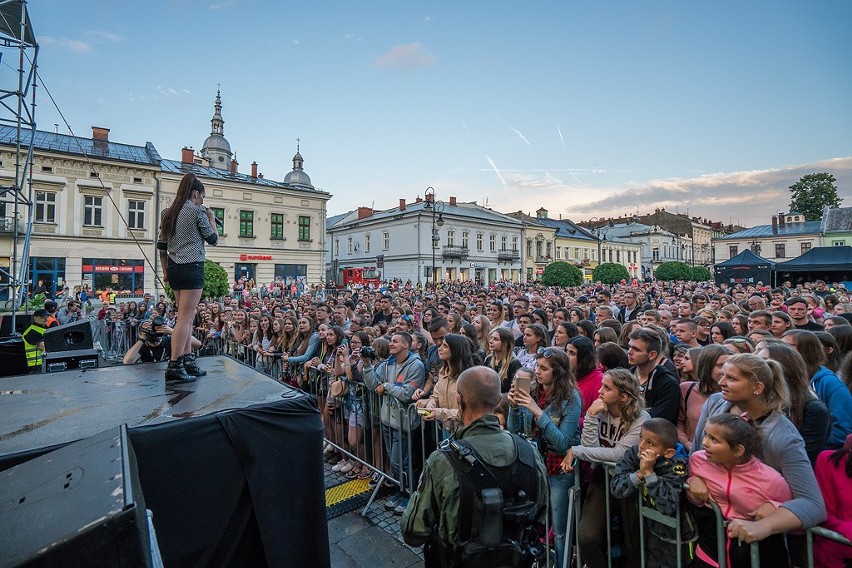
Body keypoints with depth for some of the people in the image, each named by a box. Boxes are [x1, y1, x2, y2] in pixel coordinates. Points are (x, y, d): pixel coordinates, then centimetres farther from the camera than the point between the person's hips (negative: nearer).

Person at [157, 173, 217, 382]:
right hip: (192, 268, -8)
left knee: (186, 316, 13)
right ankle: (174, 366, -7)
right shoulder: (197, 210, -6)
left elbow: (161, 245, 16)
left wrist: (166, 271, 21)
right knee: (185, 317, -7)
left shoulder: (169, 213, 15)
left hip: (174, 268, 8)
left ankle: (188, 361, 17)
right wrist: (211, 218, 14)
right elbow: (212, 239, 1)